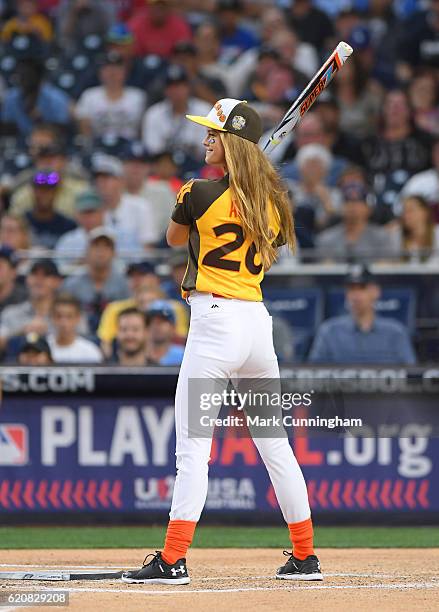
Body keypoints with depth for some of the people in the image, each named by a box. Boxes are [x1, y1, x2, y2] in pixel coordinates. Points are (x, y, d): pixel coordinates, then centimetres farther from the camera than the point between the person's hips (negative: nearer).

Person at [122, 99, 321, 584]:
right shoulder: (273, 200, 9)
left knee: (193, 448, -8)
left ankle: (173, 561, -13)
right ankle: (305, 558, 19)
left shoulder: (201, 194, -8)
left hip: (214, 320, -7)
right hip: (258, 321, 7)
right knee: (275, 446, 14)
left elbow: (174, 238, 10)